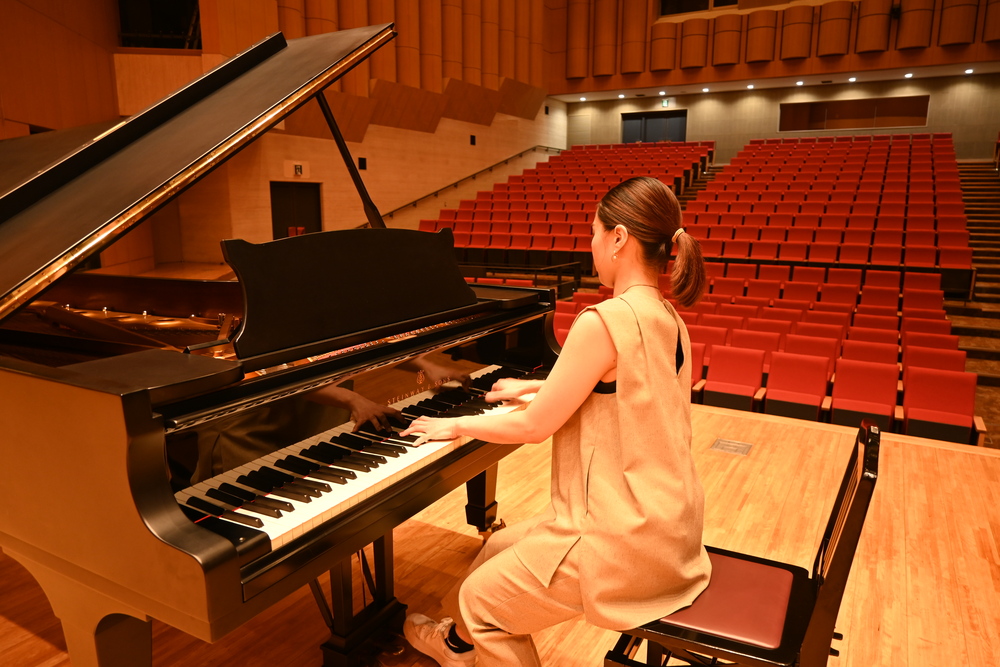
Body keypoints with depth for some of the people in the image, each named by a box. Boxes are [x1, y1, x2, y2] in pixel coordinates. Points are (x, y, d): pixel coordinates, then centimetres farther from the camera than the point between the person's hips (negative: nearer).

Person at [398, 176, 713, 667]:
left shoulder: (604, 321, -24)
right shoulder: (669, 321, 4)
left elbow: (534, 427, -17)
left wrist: (455, 425, 0)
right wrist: (530, 387, 31)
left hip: (625, 542, -9)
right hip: (666, 521, 9)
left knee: (479, 600, 7)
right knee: (500, 548, 24)